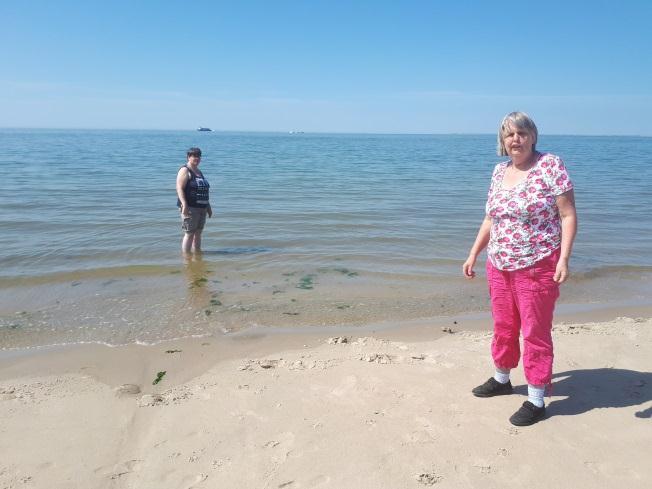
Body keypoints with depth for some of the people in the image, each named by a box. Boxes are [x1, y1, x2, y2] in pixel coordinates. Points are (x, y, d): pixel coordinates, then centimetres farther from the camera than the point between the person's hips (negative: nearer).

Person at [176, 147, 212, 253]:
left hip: (202, 208, 8)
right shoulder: (185, 171, -7)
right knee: (189, 234, -6)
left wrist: (208, 206, 23)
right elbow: (179, 188, -16)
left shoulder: (199, 172, 19)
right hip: (190, 208, -8)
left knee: (198, 233, 12)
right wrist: (184, 205, -26)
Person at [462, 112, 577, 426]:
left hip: (537, 267, -6)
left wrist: (563, 259, -21)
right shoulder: (499, 171, 8)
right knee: (503, 326, 18)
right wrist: (473, 255, 12)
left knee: (535, 332, 2)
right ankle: (502, 379, 38)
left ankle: (536, 400, 15)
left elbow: (568, 215, -12)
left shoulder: (551, 165, -10)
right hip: (499, 265, 6)